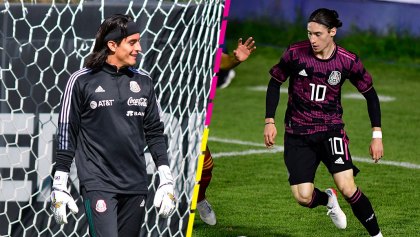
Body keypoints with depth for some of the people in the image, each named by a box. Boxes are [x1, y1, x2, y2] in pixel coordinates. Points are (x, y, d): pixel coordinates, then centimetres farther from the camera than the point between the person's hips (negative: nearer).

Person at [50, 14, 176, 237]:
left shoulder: (143, 82, 12)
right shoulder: (82, 81, -1)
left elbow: (155, 132, 15)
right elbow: (66, 135, 0)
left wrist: (166, 180, 9)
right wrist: (59, 186, -2)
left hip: (136, 185, 5)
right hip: (97, 183, -5)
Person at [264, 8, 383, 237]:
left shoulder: (348, 61, -11)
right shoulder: (295, 53, -11)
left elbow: (370, 94, 2)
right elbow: (275, 83, 4)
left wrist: (376, 135, -2)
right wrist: (269, 121, -3)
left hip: (331, 130, -1)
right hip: (297, 133, 1)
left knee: (347, 187, -19)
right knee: (303, 197, -8)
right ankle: (328, 199, 29)